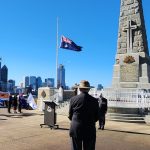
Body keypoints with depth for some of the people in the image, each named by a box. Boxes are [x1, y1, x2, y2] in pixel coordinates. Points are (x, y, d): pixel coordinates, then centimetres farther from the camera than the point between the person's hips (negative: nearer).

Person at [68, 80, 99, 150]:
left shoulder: (73, 99, -4)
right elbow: (96, 117, 2)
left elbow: (70, 116, 3)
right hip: (90, 130, 0)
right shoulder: (94, 100, -4)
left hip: (75, 129, 0)